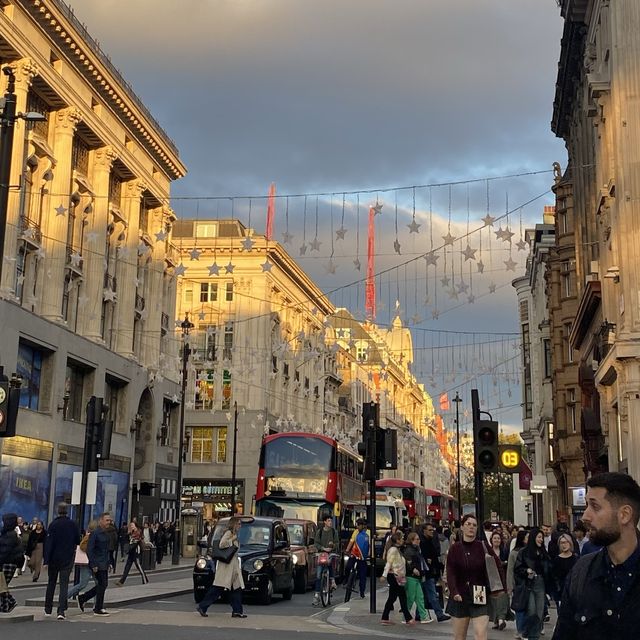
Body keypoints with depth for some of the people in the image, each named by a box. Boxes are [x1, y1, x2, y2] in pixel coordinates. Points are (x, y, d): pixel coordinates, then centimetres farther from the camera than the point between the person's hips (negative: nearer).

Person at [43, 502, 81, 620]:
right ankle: (61, 611, -12)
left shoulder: (53, 525, -10)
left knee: (51, 583, 15)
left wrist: (46, 561, -12)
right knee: (64, 584, 0)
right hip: (68, 559, 0)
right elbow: (78, 541, 5)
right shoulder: (73, 525, -4)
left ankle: (48, 609, 25)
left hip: (54, 558, 0)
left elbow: (48, 543, -12)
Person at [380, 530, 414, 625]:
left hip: (397, 577, 10)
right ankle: (408, 618, 2)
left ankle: (385, 619, 11)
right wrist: (384, 575, -21)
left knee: (392, 598, 9)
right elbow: (389, 563, -18)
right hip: (394, 576, -10)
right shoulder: (393, 549, -13)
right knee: (403, 596, -4)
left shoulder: (397, 550, 16)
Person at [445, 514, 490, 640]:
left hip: (480, 598, -1)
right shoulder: (455, 548, 0)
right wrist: (454, 592, -18)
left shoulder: (482, 547, -1)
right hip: (460, 597, 2)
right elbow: (450, 573, -5)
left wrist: (484, 590, -14)